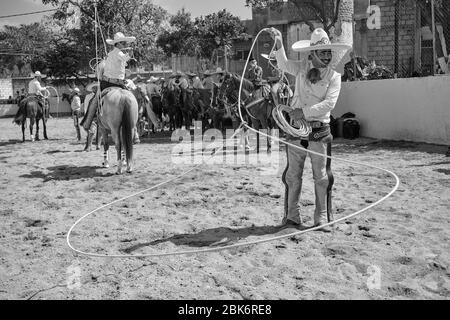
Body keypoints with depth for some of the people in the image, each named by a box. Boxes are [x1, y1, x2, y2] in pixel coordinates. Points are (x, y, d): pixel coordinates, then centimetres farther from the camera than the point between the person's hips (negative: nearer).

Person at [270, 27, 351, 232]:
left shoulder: (334, 76, -3)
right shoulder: (302, 68, 6)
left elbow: (329, 103, -13)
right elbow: (283, 65, 1)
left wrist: (305, 111, -19)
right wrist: (279, 44, -14)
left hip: (319, 129, -2)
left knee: (321, 177, 2)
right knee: (293, 174, 7)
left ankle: (321, 219, 13)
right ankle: (291, 216, 18)